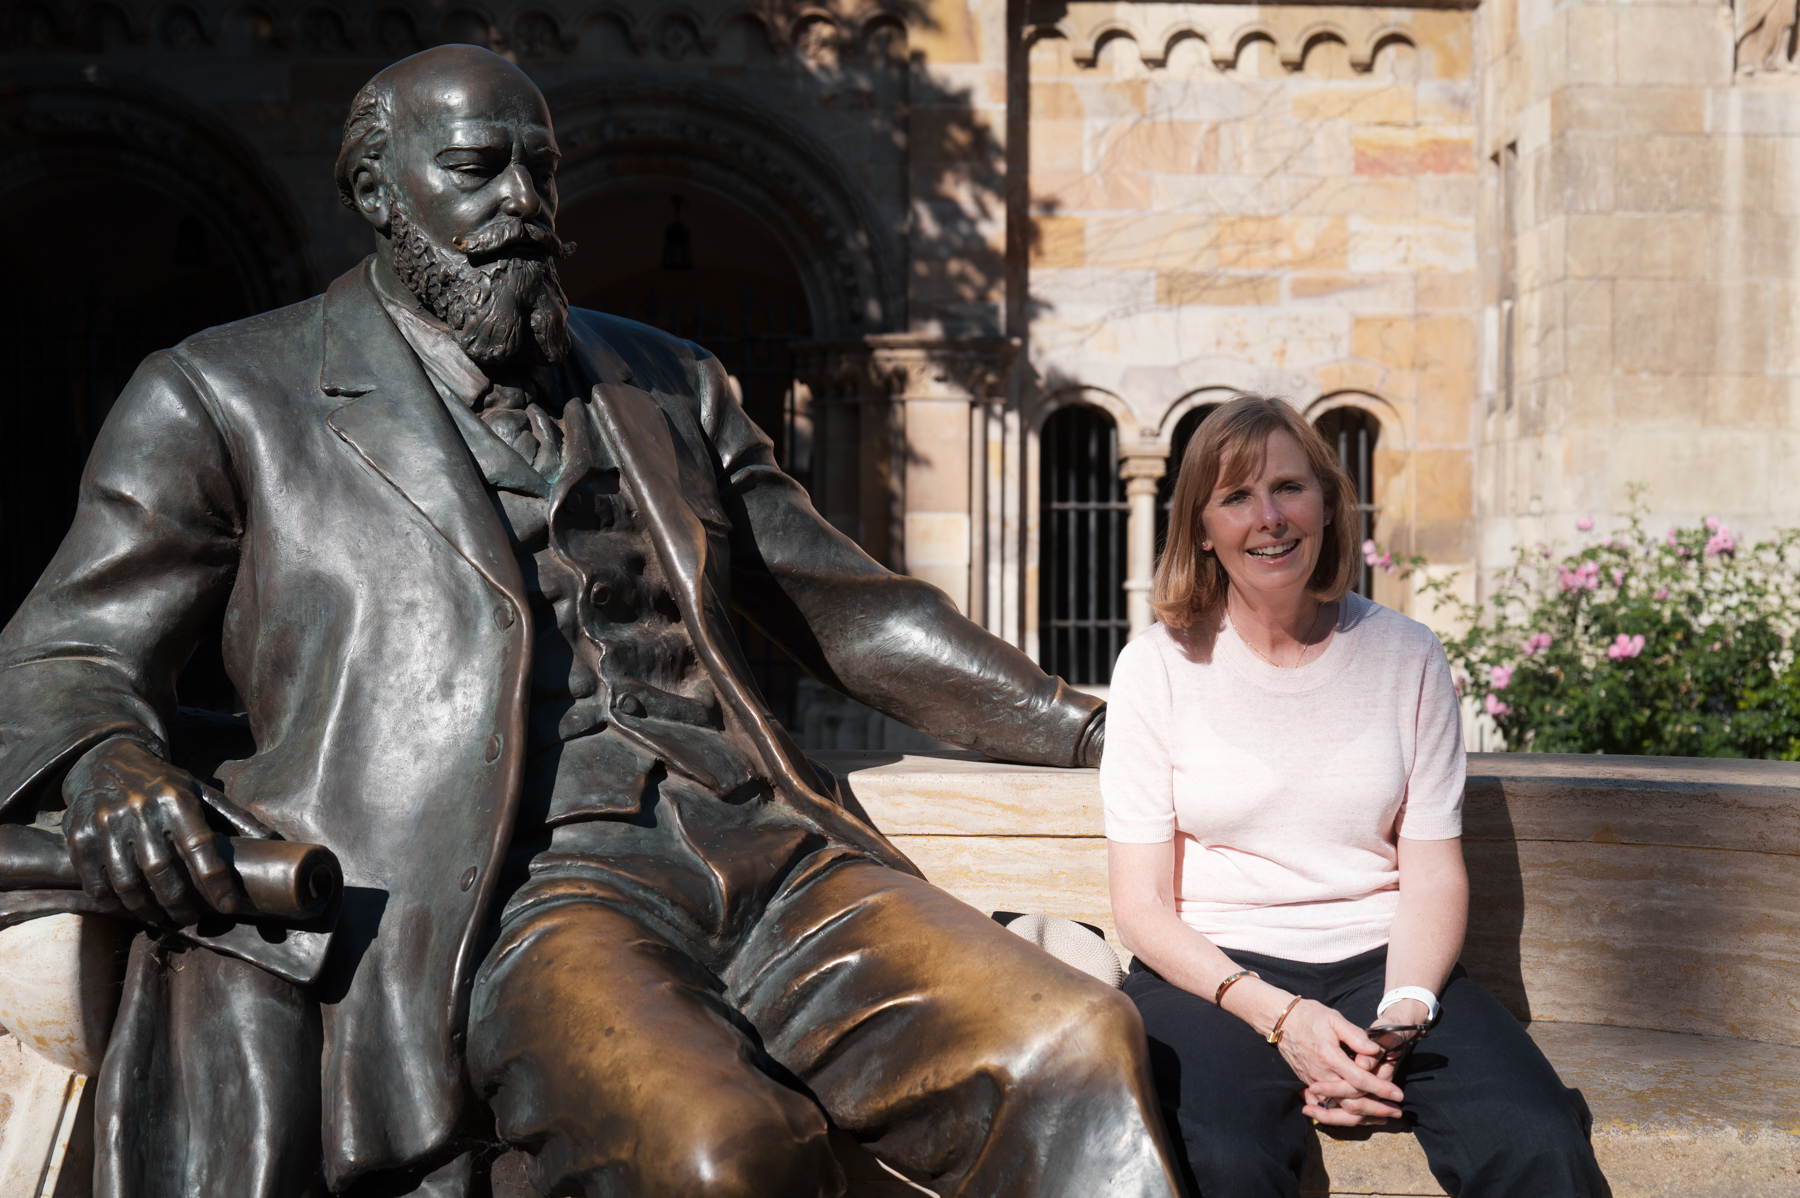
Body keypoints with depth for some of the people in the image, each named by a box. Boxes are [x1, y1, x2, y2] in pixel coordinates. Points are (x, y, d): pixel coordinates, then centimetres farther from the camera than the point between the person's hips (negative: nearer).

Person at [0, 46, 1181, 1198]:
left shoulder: (666, 385, 25)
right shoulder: (225, 400, 13)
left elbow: (849, 608, 28)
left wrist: (1089, 729, 18)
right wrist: (108, 769, -16)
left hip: (759, 852, 5)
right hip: (510, 892, -4)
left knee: (1081, 1048, -23)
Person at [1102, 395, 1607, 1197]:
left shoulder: (1405, 657, 7)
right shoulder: (1158, 666, 1)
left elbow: (1434, 872, 5)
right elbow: (1141, 902, -1)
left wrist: (1401, 1015, -15)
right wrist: (1278, 1014, -16)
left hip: (1377, 962, 2)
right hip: (1213, 973, -1)